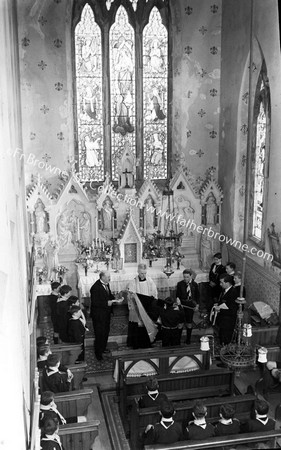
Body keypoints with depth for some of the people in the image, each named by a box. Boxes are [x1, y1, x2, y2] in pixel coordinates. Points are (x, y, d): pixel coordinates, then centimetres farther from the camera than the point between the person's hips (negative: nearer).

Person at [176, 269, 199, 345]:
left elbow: (197, 295, 9)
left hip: (191, 305, 1)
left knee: (189, 323, 8)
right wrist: (177, 298, -24)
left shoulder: (194, 284, -1)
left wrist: (197, 304, 5)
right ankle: (178, 338, 14)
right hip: (182, 304, 0)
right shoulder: (180, 284, -4)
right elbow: (177, 294, -4)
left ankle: (188, 339, 22)